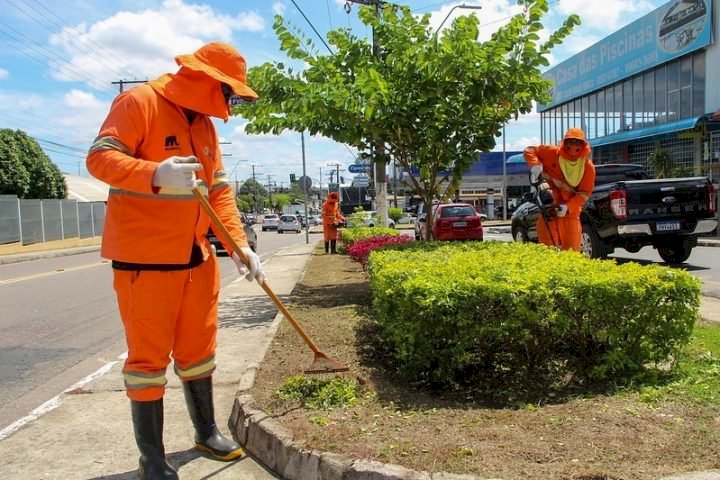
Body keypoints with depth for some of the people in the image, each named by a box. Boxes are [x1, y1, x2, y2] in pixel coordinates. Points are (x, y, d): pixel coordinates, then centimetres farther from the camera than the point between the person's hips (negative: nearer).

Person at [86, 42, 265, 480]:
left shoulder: (206, 125, 14)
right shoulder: (138, 103, -9)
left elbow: (220, 191, 11)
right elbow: (100, 158, -18)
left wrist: (241, 246, -1)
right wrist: (156, 174, -37)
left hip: (196, 257, 8)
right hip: (144, 257, -7)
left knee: (198, 348, 16)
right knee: (149, 354, 2)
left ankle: (207, 431, 33)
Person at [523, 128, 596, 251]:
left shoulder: (588, 167, -3)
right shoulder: (553, 153, -5)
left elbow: (585, 193, -6)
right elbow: (529, 150, 3)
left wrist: (568, 207, -20)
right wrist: (535, 165, -17)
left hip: (570, 211, 1)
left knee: (572, 249, 4)